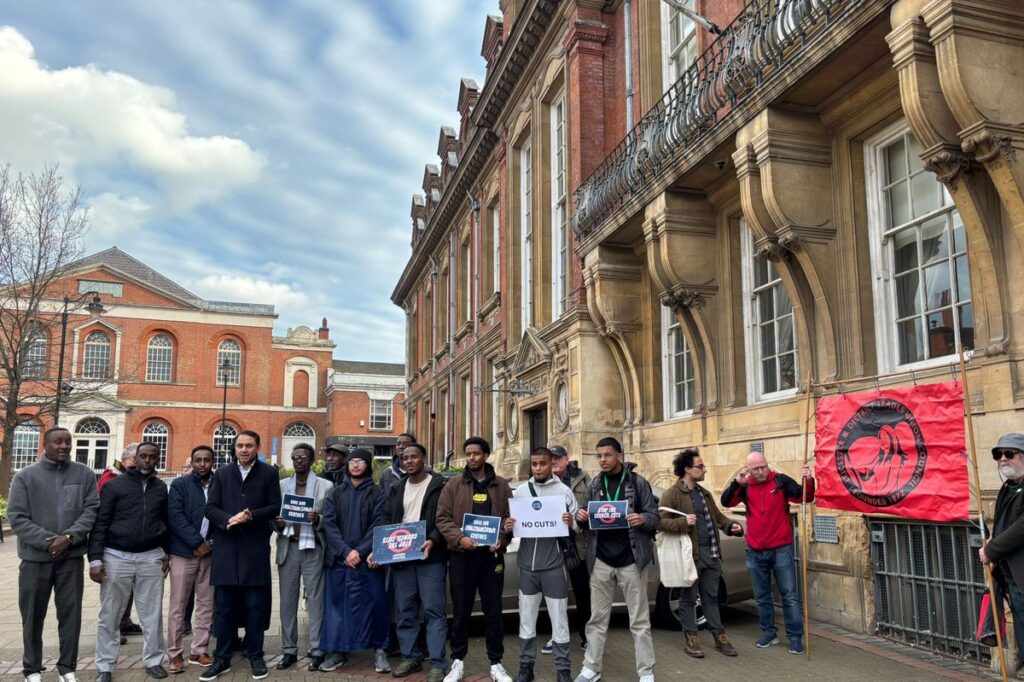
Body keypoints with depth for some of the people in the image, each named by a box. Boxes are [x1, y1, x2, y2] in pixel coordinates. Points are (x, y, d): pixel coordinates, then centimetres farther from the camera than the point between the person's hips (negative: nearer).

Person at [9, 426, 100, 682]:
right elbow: (16, 516, -6)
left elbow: (91, 509, -1)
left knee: (71, 613, 7)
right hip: (35, 557, -1)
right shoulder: (25, 476, -1)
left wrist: (69, 537, -15)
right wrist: (47, 541, -15)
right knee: (33, 616, 10)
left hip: (72, 557, 1)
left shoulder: (84, 474, 3)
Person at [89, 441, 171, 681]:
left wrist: (167, 553, 9)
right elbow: (100, 523, -4)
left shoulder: (161, 488, 8)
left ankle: (153, 661, 17)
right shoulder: (114, 485, -2)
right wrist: (95, 558, -10)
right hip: (117, 558, -2)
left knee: (152, 615, 6)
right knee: (109, 616, 5)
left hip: (151, 559, 2)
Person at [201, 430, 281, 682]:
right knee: (223, 606, 6)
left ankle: (255, 656, 17)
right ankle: (222, 658, 17)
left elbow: (275, 507, -1)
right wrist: (229, 519, -16)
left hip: (256, 548, -1)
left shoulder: (269, 473, 4)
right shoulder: (221, 473, 9)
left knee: (256, 604, 4)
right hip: (226, 547, 2)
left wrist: (251, 516, -17)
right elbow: (210, 508, 3)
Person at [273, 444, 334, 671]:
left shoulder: (326, 486, 2)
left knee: (315, 600, -1)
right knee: (287, 600, 7)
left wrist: (318, 519, -19)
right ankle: (289, 650, 16)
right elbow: (273, 516, 13)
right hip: (287, 547, 3)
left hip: (313, 548, -3)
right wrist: (277, 523, -8)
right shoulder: (281, 485, 12)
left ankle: (317, 651, 7)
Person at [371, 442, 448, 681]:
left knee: (434, 610, -4)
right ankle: (410, 658, 22)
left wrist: (433, 541, -23)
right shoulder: (397, 489, 15)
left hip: (430, 557, -5)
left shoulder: (440, 485, -2)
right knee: (404, 611, 10)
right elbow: (387, 521, 14)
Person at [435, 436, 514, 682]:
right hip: (461, 555, -1)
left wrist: (502, 540, -11)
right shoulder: (454, 485, 3)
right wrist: (459, 538, -17)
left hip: (491, 555, 1)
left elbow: (510, 517, 6)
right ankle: (458, 662, 22)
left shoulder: (501, 486, 6)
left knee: (494, 611, 7)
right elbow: (442, 518, -2)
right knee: (461, 612, 8)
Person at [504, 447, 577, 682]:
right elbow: (512, 525, 10)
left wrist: (571, 524, -22)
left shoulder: (564, 491, -2)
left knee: (559, 619, 6)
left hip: (554, 565, -2)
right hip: (527, 565, 3)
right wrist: (508, 528, -12)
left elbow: (576, 527, -1)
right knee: (526, 619, 11)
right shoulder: (520, 491, 4)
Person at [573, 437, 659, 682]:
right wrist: (582, 518, -11)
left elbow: (654, 517, -4)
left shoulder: (638, 482, -4)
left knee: (639, 620, 5)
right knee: (597, 618, 10)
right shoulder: (594, 485, 6)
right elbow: (588, 521, 11)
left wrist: (643, 519, -25)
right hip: (601, 560, 3)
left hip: (631, 559, -3)